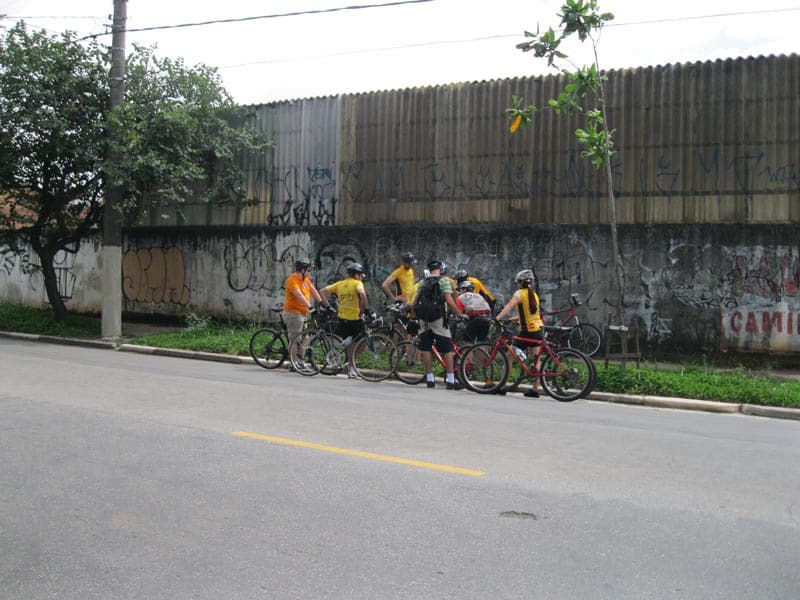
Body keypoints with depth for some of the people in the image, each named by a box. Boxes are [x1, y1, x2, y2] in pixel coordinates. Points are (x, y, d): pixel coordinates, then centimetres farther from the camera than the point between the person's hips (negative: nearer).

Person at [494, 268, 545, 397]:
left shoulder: (520, 293, -8)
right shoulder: (534, 295, 14)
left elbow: (509, 305, -25)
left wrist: (497, 318, -33)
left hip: (527, 332, -7)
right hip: (539, 330, 7)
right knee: (536, 361, 10)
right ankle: (535, 390, 14)